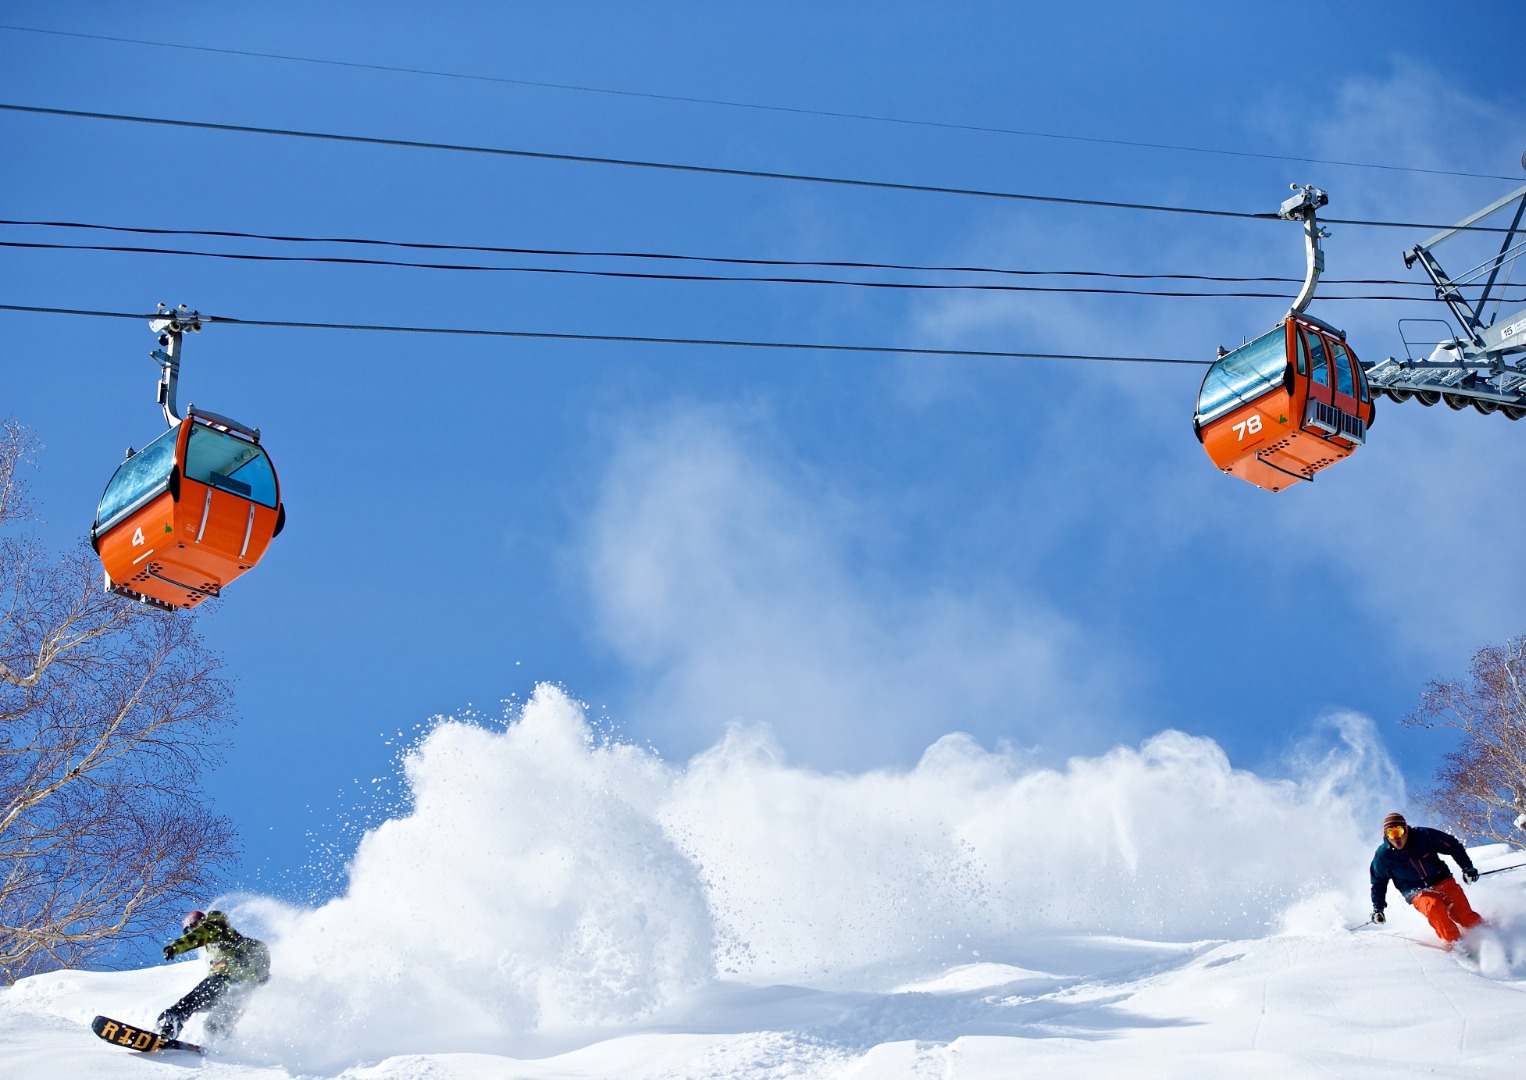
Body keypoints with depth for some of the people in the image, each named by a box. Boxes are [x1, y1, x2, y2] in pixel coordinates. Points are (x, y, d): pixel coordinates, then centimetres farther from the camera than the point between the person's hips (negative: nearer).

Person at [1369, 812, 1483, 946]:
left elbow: (1454, 846, 3)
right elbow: (1379, 883, 10)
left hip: (1442, 881, 2)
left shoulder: (1424, 835, -9)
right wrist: (1377, 907, 3)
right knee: (1433, 907, -33)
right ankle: (1455, 943, -33)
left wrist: (1467, 867, -5)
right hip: (1418, 893, -1)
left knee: (1464, 915, -20)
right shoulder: (1383, 855, -6)